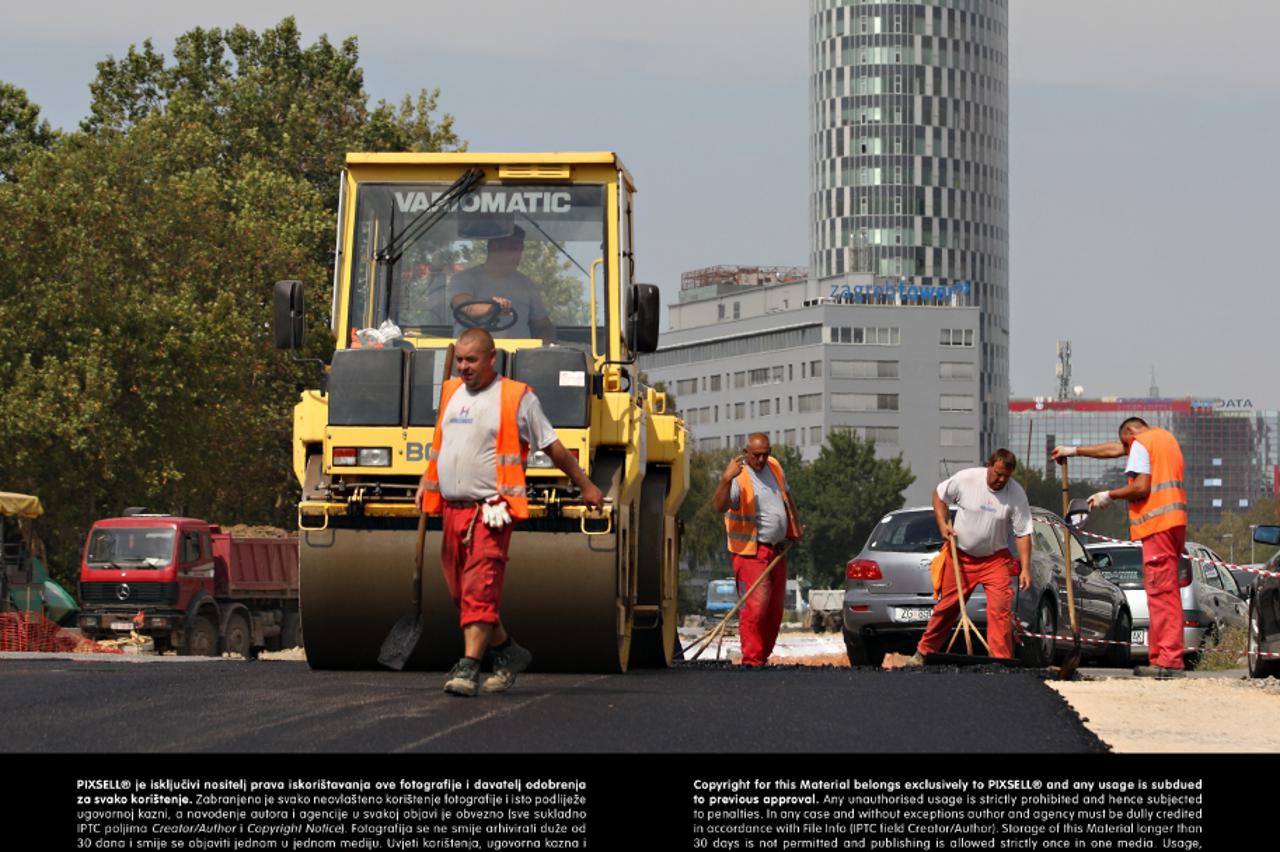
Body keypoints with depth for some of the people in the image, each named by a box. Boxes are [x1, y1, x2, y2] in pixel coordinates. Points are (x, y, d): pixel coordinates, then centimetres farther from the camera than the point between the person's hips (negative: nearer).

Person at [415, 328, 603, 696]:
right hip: (452, 509, 7)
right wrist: (426, 481, 28)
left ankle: (469, 666, -16)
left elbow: (553, 447, 4)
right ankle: (508, 652, 25)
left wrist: (585, 485, 10)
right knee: (462, 593, 9)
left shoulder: (517, 398, -3)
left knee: (480, 591, -14)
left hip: (490, 510, -7)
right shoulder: (450, 393, 15)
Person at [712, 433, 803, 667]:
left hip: (777, 550, 8)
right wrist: (726, 479, -44)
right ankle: (752, 659, -16)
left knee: (775, 608, 8)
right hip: (751, 551, -8)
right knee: (755, 605, -16)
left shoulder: (775, 467, 10)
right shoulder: (739, 477, -13)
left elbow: (786, 496, 28)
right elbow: (719, 505, -31)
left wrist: (796, 527, 27)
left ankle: (763, 656, 16)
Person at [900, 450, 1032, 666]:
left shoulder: (1017, 494, -13)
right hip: (960, 555, 1)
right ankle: (923, 652, 20)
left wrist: (1025, 568, -15)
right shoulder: (966, 479, -12)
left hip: (995, 559, 0)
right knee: (947, 606, 6)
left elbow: (1023, 534, -10)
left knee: (1001, 608, -15)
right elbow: (939, 494, 6)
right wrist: (943, 524, -6)